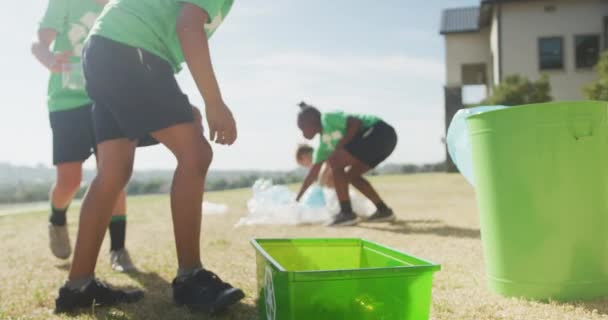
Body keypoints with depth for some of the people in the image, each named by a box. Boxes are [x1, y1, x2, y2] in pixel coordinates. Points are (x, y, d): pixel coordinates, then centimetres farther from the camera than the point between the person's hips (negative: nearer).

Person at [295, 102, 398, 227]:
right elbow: (313, 174, 25)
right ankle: (384, 210, 18)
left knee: (335, 161, -12)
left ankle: (347, 213, -12)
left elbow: (356, 123, -16)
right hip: (383, 138, 10)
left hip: (381, 132, -10)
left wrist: (339, 147, -13)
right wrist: (297, 199, 29)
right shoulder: (323, 145, 21)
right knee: (350, 175, 18)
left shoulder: (328, 119, -3)